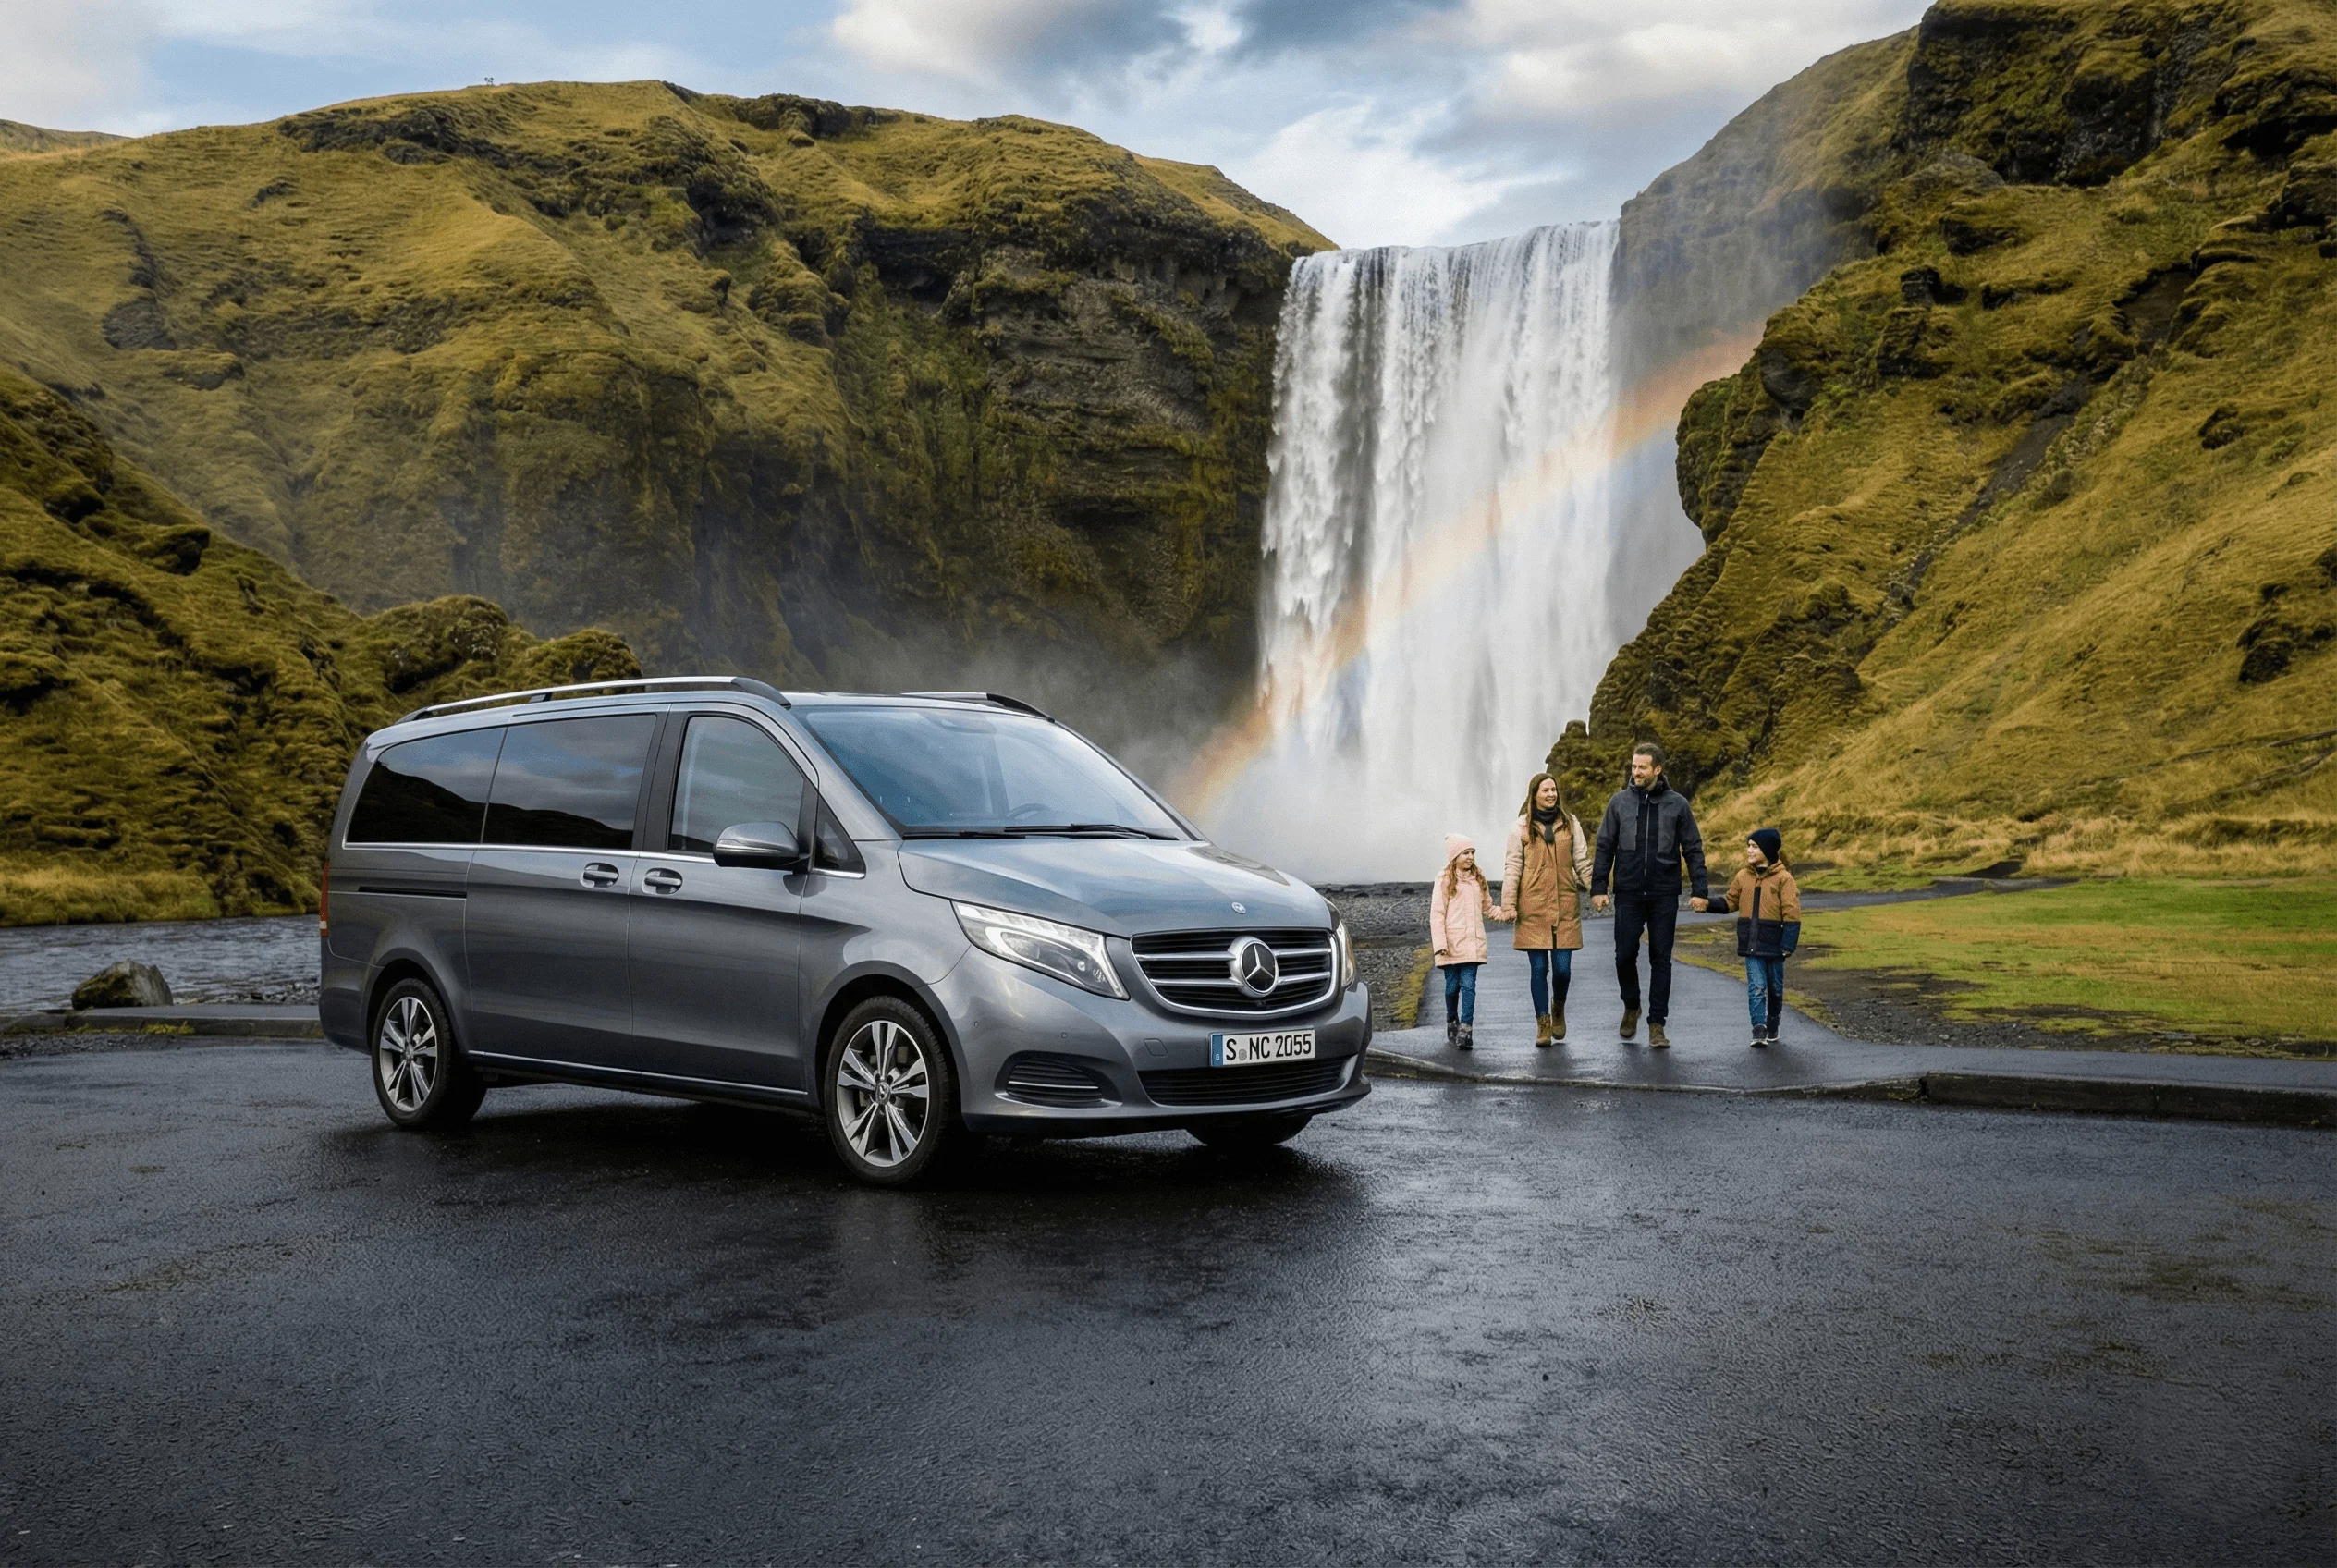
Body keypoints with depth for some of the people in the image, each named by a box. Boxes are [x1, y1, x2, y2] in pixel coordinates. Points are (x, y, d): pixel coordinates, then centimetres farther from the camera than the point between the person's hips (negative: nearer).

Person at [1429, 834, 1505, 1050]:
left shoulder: (1478, 879, 13)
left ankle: (1466, 1030, -10)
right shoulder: (1445, 880, -2)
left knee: (1469, 985, -7)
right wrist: (1440, 943, -14)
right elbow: (1437, 914, -5)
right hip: (1452, 943, -3)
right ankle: (1452, 1022, 28)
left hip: (1473, 943, 3)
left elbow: (1488, 908, 21)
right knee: (1452, 986, 6)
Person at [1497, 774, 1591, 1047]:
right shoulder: (1522, 826, 3)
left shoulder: (1570, 822, 9)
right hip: (1533, 906, -1)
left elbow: (1582, 861, 10)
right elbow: (1512, 866, 2)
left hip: (1565, 904, 1)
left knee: (1563, 967, -2)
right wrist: (1508, 905, -5)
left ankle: (1558, 1009, 28)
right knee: (1539, 968, 0)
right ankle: (1543, 1025, 10)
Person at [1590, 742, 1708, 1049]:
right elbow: (1605, 847, 7)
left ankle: (1657, 1025, 9)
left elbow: (1693, 849, 5)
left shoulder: (1677, 804, 2)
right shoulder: (1619, 802, 4)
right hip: (1628, 894, 1)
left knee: (1661, 959, 2)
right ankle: (1631, 1006, 26)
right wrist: (1598, 888, 0)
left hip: (1664, 896, -1)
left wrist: (1699, 890, -3)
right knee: (1625, 955, -1)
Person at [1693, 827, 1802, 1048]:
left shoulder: (1783, 879, -7)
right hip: (1751, 945, 2)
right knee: (1756, 986, -7)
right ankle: (1759, 1030, -10)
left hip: (1773, 944, -2)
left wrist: (1788, 944, -14)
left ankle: (1772, 1026, 30)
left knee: (1775, 988, 13)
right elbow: (1729, 902, 16)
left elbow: (1792, 914, -9)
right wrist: (1707, 903, 0)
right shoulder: (1743, 877, 5)